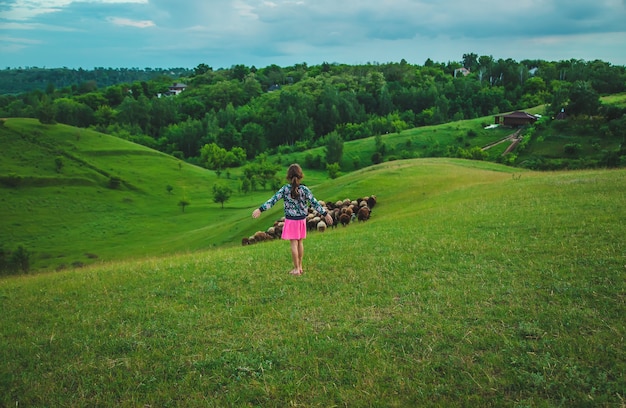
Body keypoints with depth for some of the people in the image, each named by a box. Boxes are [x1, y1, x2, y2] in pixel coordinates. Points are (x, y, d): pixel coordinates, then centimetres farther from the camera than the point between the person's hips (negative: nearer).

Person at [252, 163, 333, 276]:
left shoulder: (285, 189, -11)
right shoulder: (304, 189, -9)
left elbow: (273, 200, -14)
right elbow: (314, 203, -8)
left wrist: (260, 209, -11)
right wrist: (325, 214, -2)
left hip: (290, 220, -2)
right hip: (302, 219, 2)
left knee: (294, 243, 2)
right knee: (300, 242, 15)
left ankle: (296, 269, 6)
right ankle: (300, 267, 23)